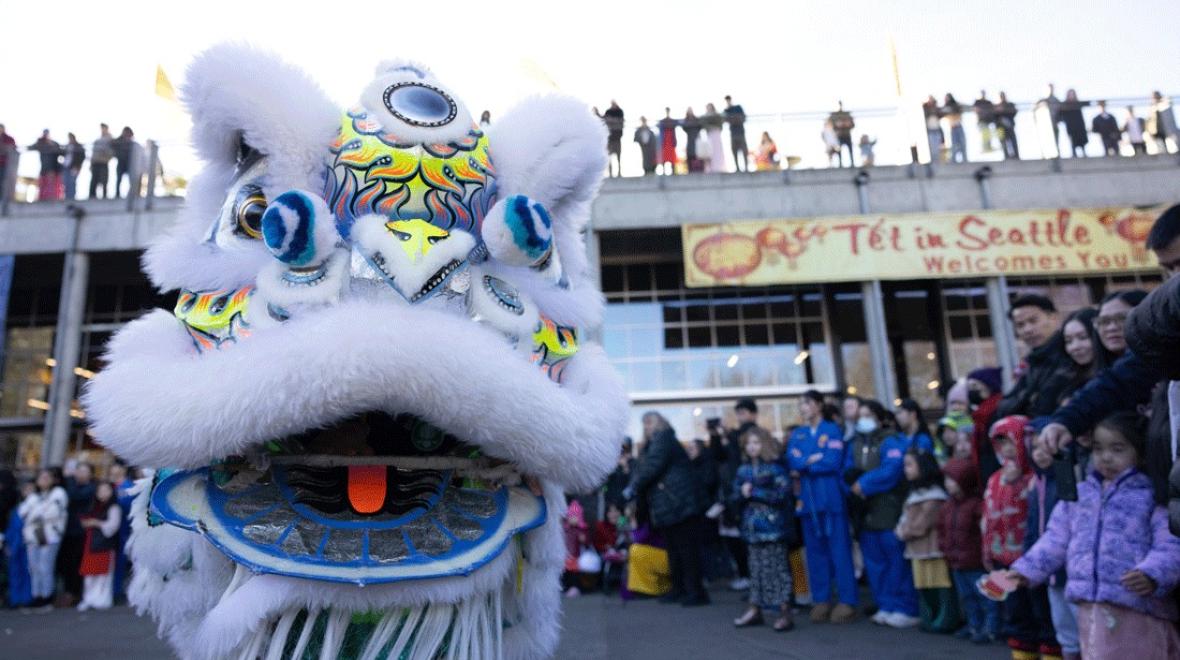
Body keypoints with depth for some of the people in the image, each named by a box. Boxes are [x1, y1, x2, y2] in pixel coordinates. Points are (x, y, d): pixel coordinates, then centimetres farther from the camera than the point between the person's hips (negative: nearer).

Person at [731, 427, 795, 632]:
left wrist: (755, 492, -15)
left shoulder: (774, 467, -8)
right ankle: (755, 609, 21)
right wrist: (743, 492, -11)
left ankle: (785, 612, 4)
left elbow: (783, 493, -16)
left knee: (777, 568, -2)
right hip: (752, 525, 6)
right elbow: (736, 493, 12)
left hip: (772, 525, -6)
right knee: (756, 569, 13)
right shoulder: (744, 470, 10)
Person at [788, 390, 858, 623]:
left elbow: (833, 462, -11)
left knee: (839, 549, -2)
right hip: (808, 499, 5)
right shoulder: (796, 435, 14)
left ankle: (847, 601, 3)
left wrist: (804, 465, -3)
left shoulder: (832, 430, 0)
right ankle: (821, 600, 15)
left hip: (831, 497, -4)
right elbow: (792, 462, 1)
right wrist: (814, 459, -12)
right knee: (814, 550, 7)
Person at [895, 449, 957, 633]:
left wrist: (904, 532, -6)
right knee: (923, 585, 13)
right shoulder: (914, 492, 18)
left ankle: (946, 619, 3)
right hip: (918, 548, 10)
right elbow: (906, 517, 21)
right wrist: (901, 530, 4)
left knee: (938, 583, -4)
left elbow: (921, 525, -18)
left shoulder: (933, 495, -15)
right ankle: (929, 618, 20)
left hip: (931, 547, -10)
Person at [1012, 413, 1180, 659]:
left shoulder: (1151, 494, -5)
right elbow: (1056, 540, 16)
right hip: (1092, 608, 5)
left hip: (1138, 608, -5)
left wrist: (1151, 576, -30)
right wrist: (1026, 570, 12)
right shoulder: (1080, 493, 11)